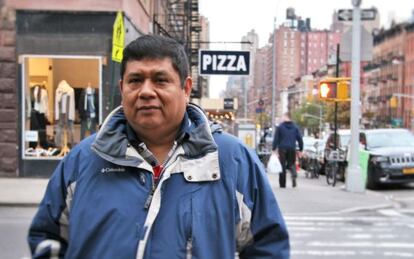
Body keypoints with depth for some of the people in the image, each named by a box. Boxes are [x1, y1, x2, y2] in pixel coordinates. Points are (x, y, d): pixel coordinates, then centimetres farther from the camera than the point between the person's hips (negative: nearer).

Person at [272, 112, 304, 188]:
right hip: (292, 149, 2)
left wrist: (274, 149, -2)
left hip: (282, 149, -2)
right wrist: (300, 150, 12)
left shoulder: (280, 127, -2)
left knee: (282, 166, 3)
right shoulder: (295, 127, 8)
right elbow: (300, 139, 7)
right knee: (291, 164, 12)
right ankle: (294, 175, -19)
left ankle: (282, 184, 3)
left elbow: (276, 138, -5)